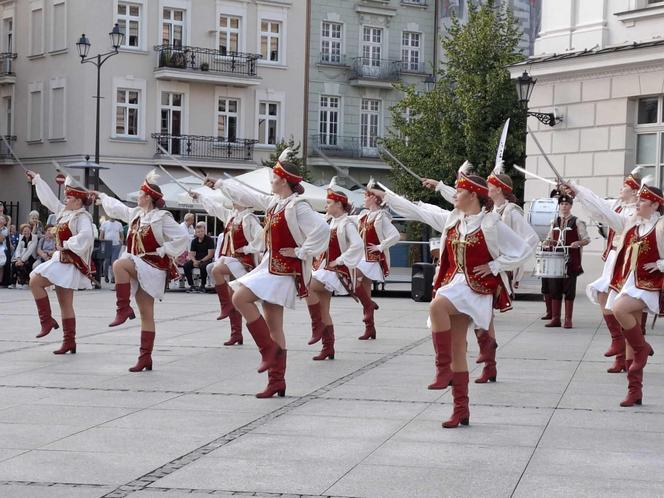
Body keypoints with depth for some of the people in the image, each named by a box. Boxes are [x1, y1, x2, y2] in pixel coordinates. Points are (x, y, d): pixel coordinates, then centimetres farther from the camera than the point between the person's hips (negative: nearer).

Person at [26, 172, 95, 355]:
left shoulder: (82, 217, -13)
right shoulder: (64, 212, 13)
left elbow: (85, 236, -31)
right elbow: (49, 197, 23)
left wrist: (67, 244, -21)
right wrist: (36, 179, 28)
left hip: (70, 262, -9)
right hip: (61, 260, 9)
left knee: (35, 281, -15)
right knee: (65, 304, 8)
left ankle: (47, 320, -8)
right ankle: (69, 342, 10)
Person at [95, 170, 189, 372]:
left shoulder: (162, 218, -10)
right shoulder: (135, 214, 12)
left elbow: (183, 237, -15)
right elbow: (116, 207, 30)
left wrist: (163, 251, -15)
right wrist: (101, 196, 43)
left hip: (152, 268, -7)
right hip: (138, 268, 7)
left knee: (119, 265, -28)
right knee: (146, 315, 5)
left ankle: (123, 309, -19)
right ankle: (146, 358, 6)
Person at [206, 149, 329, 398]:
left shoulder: (297, 207, -15)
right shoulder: (273, 202, 11)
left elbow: (322, 229, -28)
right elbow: (246, 194, 26)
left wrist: (301, 252, -21)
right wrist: (220, 184, 35)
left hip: (285, 270, -9)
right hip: (271, 266, 9)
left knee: (240, 298, -17)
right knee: (273, 325, 7)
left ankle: (269, 349, -7)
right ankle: (277, 381, 11)